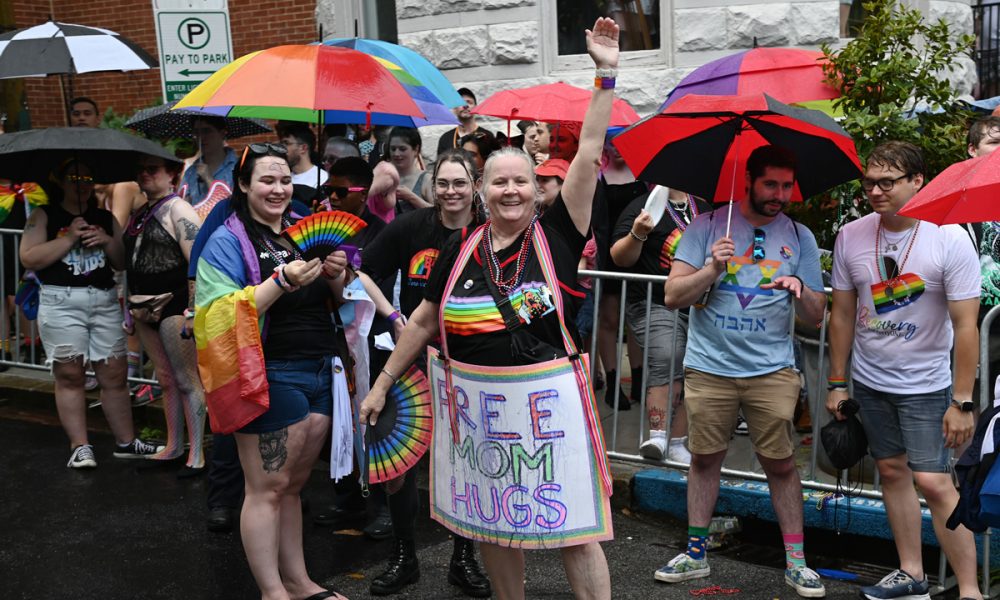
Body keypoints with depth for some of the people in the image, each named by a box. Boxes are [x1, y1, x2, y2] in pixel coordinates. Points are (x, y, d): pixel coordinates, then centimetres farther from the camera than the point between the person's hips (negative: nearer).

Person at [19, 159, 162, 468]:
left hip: (105, 303, 3)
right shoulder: (44, 216, 5)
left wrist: (107, 242, -5)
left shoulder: (106, 219, 16)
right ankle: (80, 447, 5)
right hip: (62, 304, -3)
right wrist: (70, 238, -12)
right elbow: (29, 258, -7)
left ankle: (127, 442, 11)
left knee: (114, 375, 3)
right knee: (69, 376, -2)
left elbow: (124, 263, 14)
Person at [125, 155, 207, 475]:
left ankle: (196, 454, 4)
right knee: (165, 380, 15)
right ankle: (173, 446, 25)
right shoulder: (140, 214, 15)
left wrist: (192, 311, -20)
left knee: (186, 381, -3)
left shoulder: (177, 209, -9)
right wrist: (129, 308, 19)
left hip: (173, 306, -8)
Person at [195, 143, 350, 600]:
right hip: (270, 376, -6)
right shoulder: (227, 241, -4)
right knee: (268, 488, -1)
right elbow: (220, 314, -15)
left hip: (320, 372, 6)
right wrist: (281, 281, -23)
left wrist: (336, 275, -4)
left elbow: (339, 301, 18)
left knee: (292, 485, 14)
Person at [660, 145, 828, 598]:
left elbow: (815, 316, 7)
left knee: (780, 463, 1)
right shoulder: (707, 226, 1)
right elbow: (673, 297, -5)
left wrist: (800, 288, -14)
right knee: (704, 458, 8)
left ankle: (796, 561, 14)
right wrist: (713, 268, -19)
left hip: (772, 370, 1)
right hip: (709, 368, 0)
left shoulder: (799, 237, 7)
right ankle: (695, 553, 21)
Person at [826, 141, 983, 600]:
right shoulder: (851, 237, -5)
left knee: (934, 482, -9)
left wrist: (962, 402, -17)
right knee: (892, 471, 12)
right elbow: (842, 314, 4)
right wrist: (837, 383, 5)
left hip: (926, 385, -4)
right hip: (869, 381, 4)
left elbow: (965, 326, -15)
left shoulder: (949, 239, -16)